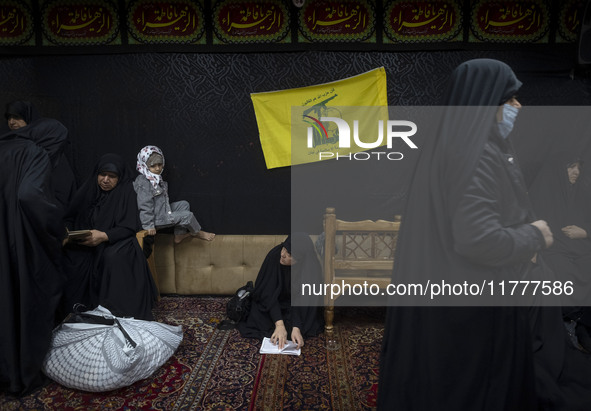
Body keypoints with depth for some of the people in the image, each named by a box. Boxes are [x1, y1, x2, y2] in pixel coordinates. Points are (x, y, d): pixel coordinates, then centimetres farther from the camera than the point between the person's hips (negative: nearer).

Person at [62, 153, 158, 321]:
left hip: (115, 242, -3)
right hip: (83, 243, 4)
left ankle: (118, 309, -28)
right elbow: (70, 217, 12)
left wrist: (104, 236, -28)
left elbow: (129, 227, -11)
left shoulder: (126, 193, -4)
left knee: (112, 257, -37)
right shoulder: (87, 190, 7)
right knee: (68, 257, -27)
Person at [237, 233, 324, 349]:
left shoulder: (311, 267, -29)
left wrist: (296, 328, -42)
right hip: (270, 301, 1)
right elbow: (269, 294, -30)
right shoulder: (275, 255, -29)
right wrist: (279, 324, -40)